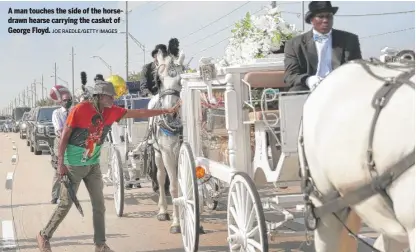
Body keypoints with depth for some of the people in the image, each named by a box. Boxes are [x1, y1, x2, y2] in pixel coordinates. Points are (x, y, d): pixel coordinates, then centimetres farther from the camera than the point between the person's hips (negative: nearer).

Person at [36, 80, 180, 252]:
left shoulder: (111, 111, -4)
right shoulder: (80, 110, -20)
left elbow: (138, 113, -1)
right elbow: (64, 136, -14)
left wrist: (167, 111, -3)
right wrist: (60, 163, -15)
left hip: (93, 165, 6)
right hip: (74, 165, -6)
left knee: (99, 205, 4)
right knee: (65, 205, 2)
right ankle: (44, 236, 21)